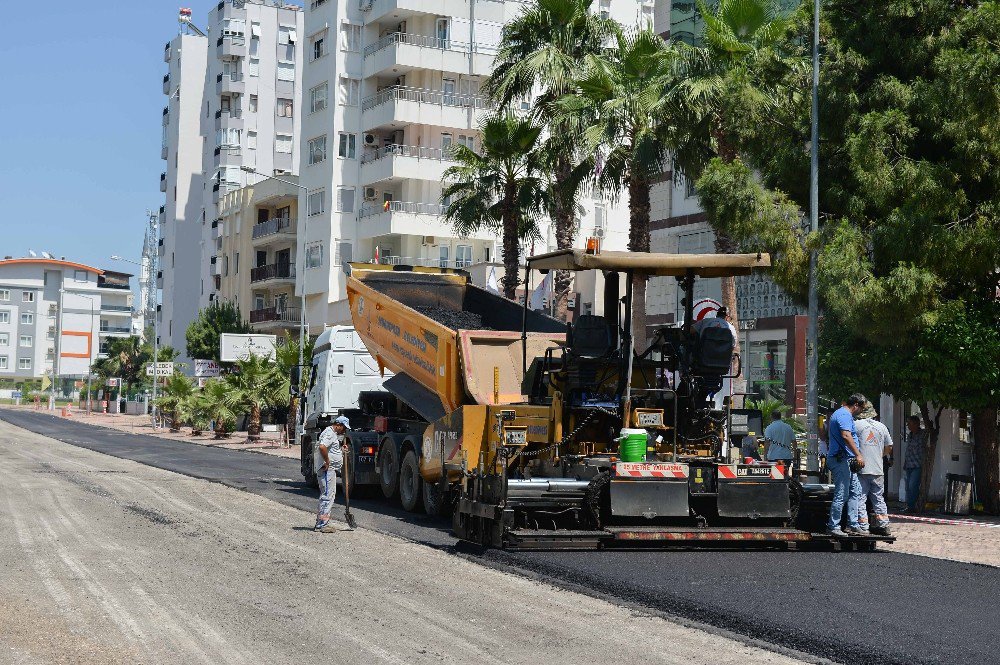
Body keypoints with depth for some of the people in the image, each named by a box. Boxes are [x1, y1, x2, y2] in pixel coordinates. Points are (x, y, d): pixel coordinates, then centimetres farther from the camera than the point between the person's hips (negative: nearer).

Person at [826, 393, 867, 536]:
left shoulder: (839, 413, 20)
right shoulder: (845, 415, -14)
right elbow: (846, 436, -29)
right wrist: (858, 455, -30)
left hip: (846, 461, 11)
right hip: (842, 460, -11)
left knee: (855, 491, 12)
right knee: (841, 494, -7)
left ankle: (852, 525, 13)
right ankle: (833, 527, -2)